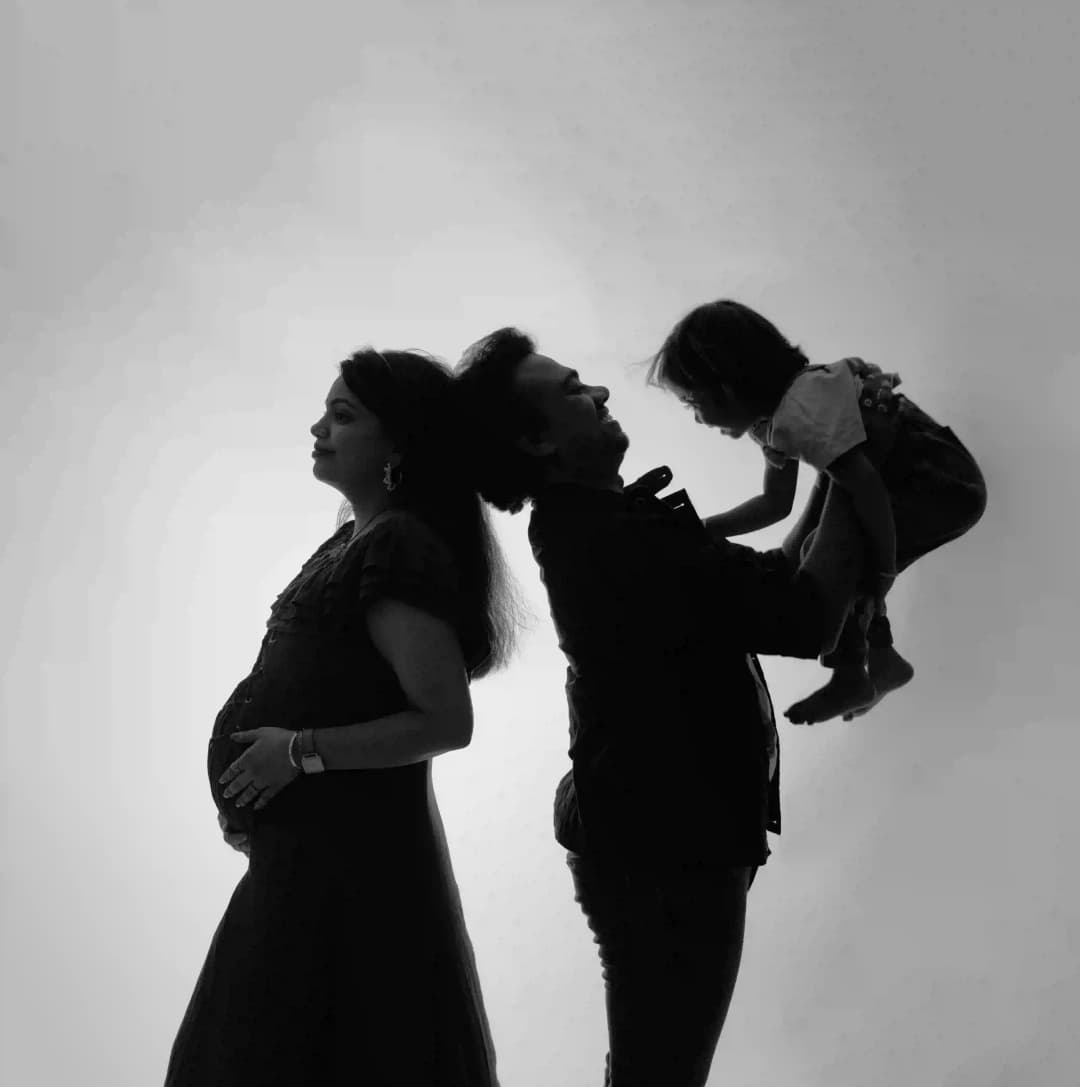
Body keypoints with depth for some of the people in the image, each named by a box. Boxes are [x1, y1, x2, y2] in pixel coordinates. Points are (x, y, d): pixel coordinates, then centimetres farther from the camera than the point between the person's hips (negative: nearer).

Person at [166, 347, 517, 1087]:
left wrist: (302, 752, -19)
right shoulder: (355, 539, 11)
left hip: (353, 850, -10)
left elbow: (446, 721, -23)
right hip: (315, 843, 10)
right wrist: (258, 781, 7)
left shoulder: (399, 548, -18)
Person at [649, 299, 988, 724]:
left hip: (949, 488, -10)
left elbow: (870, 492, -29)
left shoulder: (802, 414, -28)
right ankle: (881, 658, 25)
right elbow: (776, 502, 8)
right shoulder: (771, 414, 3)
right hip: (914, 482, 10)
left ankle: (850, 676, 0)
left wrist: (882, 574, -19)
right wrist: (700, 531, -2)